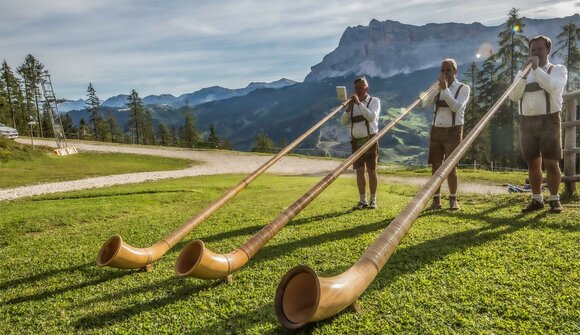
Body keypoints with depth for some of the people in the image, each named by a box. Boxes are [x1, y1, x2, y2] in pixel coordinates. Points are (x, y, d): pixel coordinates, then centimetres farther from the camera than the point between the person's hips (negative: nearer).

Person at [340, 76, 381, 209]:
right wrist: (348, 109, -13)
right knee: (359, 171, 2)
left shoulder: (374, 101, 2)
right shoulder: (351, 104, 13)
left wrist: (359, 103, -21)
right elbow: (343, 122, 3)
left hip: (370, 140, -3)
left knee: (371, 170, -2)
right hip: (356, 141, 3)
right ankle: (362, 200, 7)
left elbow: (371, 117, -17)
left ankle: (373, 200, 6)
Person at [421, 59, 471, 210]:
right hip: (436, 130, 4)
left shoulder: (463, 88, 0)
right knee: (435, 166, 2)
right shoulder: (438, 87, 11)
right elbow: (425, 103, -2)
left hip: (453, 131, -4)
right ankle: (436, 199, 8)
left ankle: (453, 199, 7)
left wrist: (445, 88, -18)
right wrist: (438, 87, -10)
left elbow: (456, 107, -17)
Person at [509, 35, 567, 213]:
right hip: (527, 122, 3)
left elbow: (552, 87, -17)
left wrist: (537, 69, -12)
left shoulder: (558, 69, 6)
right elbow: (514, 96, 2)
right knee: (533, 163, 6)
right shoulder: (523, 73, 16)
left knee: (551, 163, -5)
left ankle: (554, 199, 7)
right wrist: (525, 73, -5)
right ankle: (536, 199, 14)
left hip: (549, 121, -3)